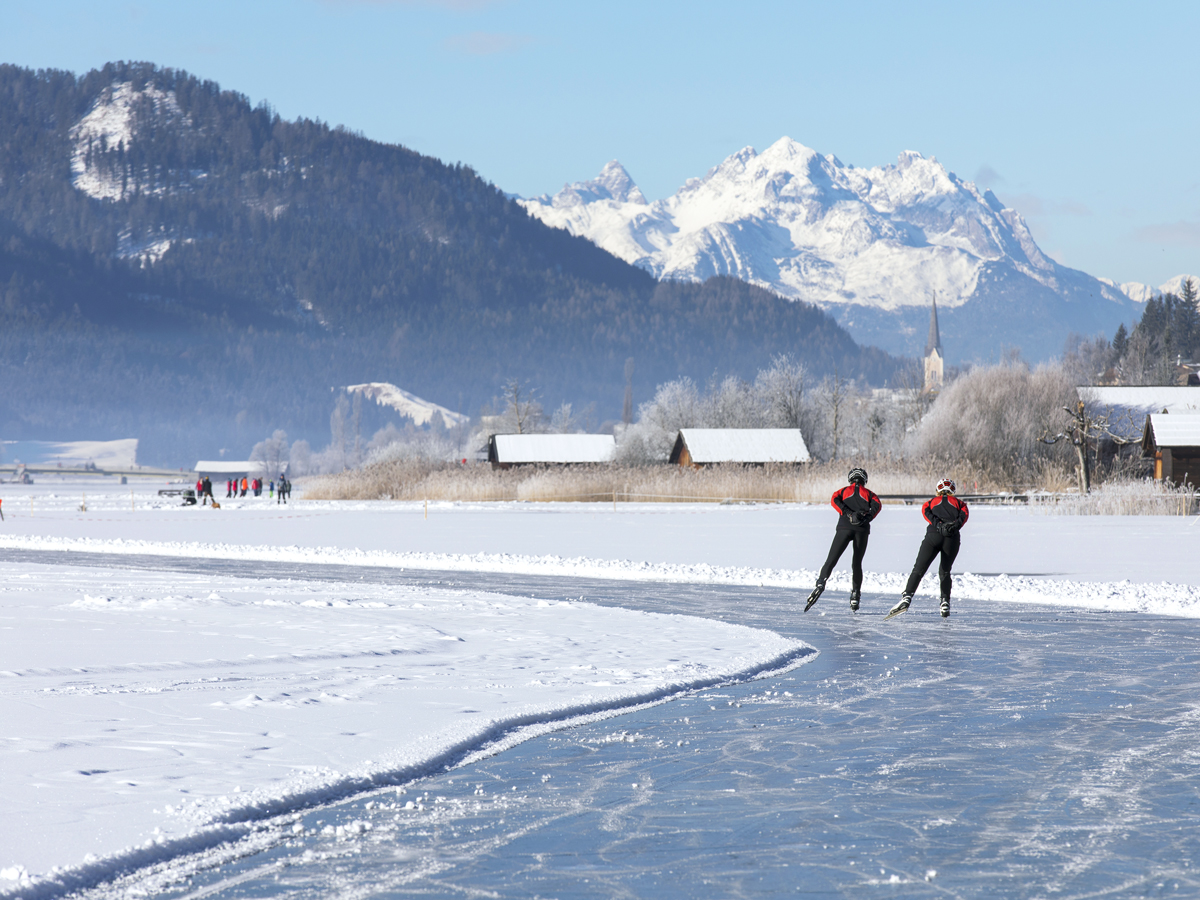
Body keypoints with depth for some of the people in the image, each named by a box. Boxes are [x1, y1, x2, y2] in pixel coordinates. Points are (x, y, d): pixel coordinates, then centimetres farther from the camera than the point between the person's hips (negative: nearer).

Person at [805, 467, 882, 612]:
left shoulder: (844, 491, 21)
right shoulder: (868, 493, 21)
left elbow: (834, 500, -1)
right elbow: (877, 504, 0)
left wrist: (849, 514, -8)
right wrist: (866, 518, -8)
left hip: (845, 528, -1)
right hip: (862, 530, 1)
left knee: (831, 560, -2)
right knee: (857, 563, 10)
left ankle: (820, 583, -23)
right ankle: (855, 596, 4)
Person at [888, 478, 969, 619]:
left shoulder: (931, 502, 27)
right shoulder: (958, 502, 27)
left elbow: (926, 511, 4)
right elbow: (965, 513, 5)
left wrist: (939, 525, -7)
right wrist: (955, 525, -8)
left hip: (933, 534, -1)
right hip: (952, 538, 1)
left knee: (919, 569, -5)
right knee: (945, 571, 17)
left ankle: (906, 598, -22)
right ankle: (945, 603, 6)